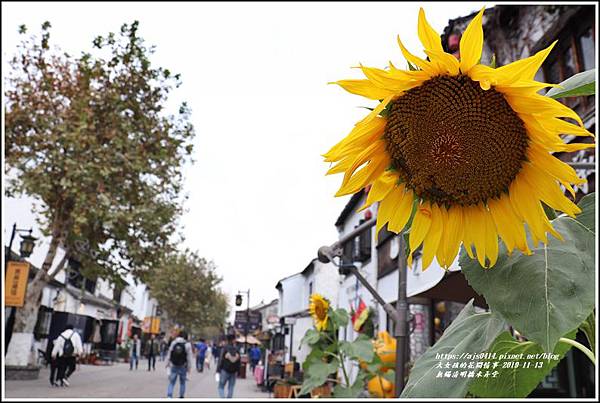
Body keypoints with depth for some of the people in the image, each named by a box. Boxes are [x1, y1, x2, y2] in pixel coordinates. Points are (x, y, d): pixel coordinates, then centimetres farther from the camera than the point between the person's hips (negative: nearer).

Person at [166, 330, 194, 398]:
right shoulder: (187, 344, -9)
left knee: (171, 382, 5)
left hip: (174, 366, 1)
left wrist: (168, 363, 14)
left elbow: (169, 354, 2)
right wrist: (189, 367, 1)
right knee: (182, 382, 16)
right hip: (183, 367, -1)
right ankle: (181, 396, 21)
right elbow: (189, 357, -7)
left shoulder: (173, 343, -4)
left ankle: (169, 396, -10)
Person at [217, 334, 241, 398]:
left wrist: (218, 371, -5)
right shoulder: (236, 349, 1)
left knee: (221, 387, 5)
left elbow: (221, 360, -10)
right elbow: (239, 360, 5)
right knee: (231, 388, 10)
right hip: (234, 372, 3)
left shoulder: (224, 348, -9)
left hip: (225, 371, -3)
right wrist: (237, 371, 13)